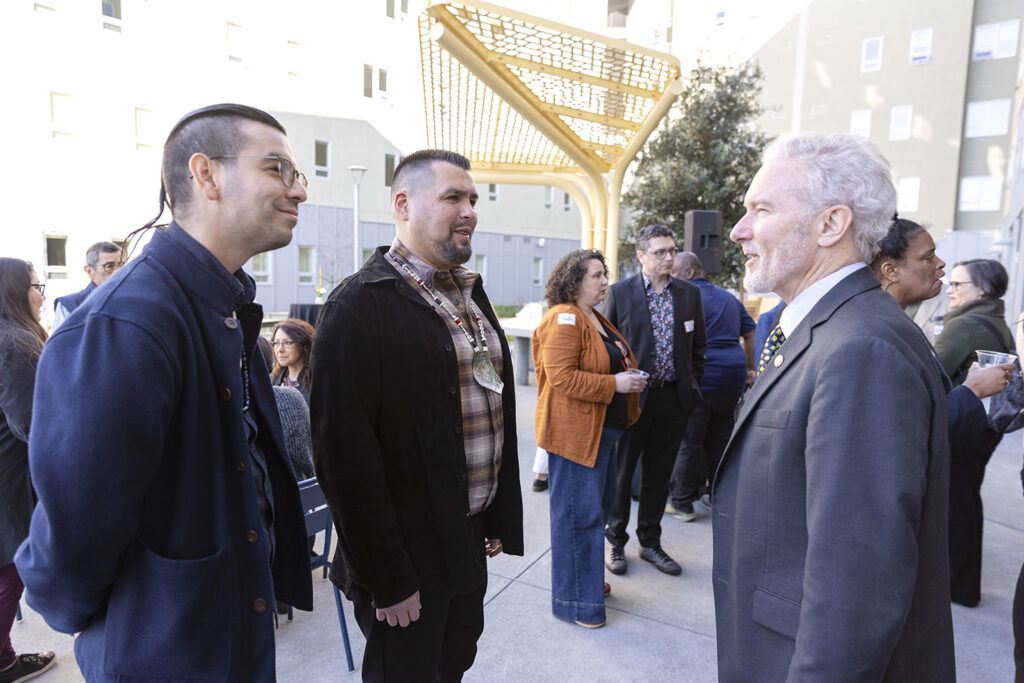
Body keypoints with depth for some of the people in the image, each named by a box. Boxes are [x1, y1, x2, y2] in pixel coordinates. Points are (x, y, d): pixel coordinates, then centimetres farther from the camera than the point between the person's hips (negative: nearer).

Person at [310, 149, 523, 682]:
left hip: (472, 543, 8)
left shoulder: (472, 295, 9)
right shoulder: (359, 305, -18)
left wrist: (499, 520, 11)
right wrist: (389, 578, -17)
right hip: (407, 562, -7)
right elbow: (345, 455, -21)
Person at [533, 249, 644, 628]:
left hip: (603, 429, 10)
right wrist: (614, 384, -21)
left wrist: (630, 378, 8)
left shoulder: (597, 318, 16)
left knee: (597, 506, 19)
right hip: (574, 432, -10)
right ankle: (575, 600, 13)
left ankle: (587, 578, 36)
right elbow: (562, 378, -24)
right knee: (578, 513, -1)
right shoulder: (563, 319, -16)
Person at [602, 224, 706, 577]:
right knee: (621, 470, 8)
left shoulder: (690, 293, 6)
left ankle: (650, 542, 29)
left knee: (659, 474, 14)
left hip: (674, 398, 3)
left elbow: (698, 346, 12)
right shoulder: (620, 292, -4)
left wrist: (692, 388, 7)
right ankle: (616, 540, 26)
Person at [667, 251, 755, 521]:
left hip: (700, 377, -7)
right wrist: (750, 367, 26)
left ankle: (682, 503, 4)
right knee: (719, 439, 16)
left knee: (688, 440, -1)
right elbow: (751, 333, 23)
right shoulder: (729, 298, 19)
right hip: (733, 377, 7)